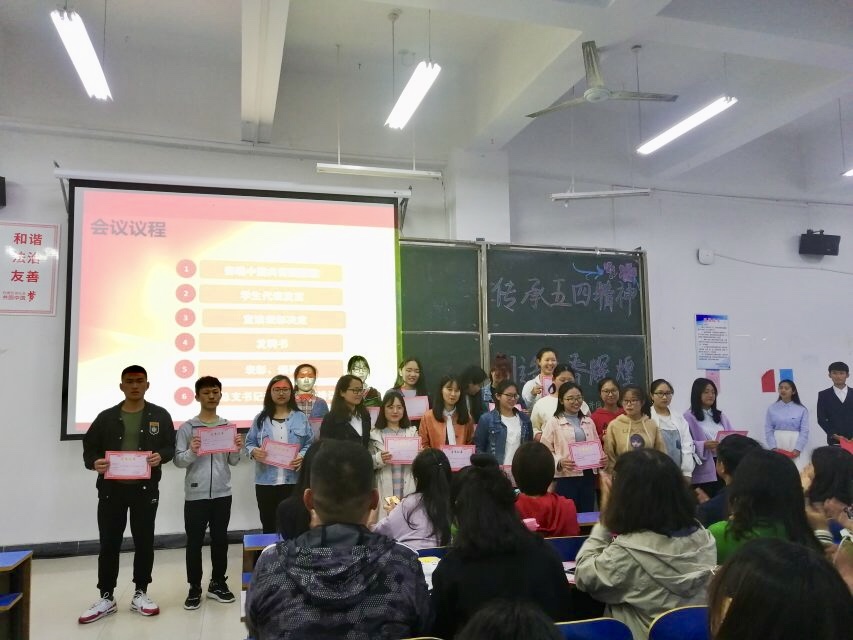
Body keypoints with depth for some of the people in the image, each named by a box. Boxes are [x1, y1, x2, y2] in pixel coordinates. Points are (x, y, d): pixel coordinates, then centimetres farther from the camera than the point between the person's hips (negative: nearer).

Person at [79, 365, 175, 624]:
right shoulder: (106, 417, 6)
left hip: (145, 488, -1)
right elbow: (89, 447, 7)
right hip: (111, 488, 1)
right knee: (109, 543, 6)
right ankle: (106, 598, 19)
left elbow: (171, 446, 2)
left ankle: (140, 594, 21)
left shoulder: (160, 415, 4)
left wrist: (160, 456, -20)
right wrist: (94, 463, -15)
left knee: (144, 542, 7)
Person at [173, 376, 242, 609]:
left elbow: (233, 462, 7)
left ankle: (218, 583, 24)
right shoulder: (187, 427, -2)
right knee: (194, 542, 5)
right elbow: (178, 460, -6)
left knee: (220, 540, 11)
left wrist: (237, 450, -13)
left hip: (222, 493, 3)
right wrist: (191, 452, -25)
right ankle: (194, 588, 17)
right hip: (196, 494, -2)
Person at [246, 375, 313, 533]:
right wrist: (254, 451, -15)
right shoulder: (261, 419, 6)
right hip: (266, 481, 1)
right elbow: (249, 443, 6)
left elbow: (310, 444, 3)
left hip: (293, 481, -1)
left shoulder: (300, 418, 5)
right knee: (268, 525, 8)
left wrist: (303, 456, -16)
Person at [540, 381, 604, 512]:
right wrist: (560, 462, -22)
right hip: (565, 477, -5)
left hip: (588, 475, 5)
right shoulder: (553, 422, -2)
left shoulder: (588, 422, 13)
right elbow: (545, 450, -6)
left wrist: (602, 458, -2)